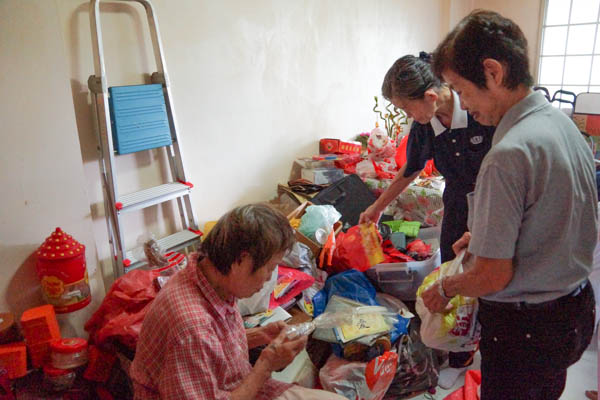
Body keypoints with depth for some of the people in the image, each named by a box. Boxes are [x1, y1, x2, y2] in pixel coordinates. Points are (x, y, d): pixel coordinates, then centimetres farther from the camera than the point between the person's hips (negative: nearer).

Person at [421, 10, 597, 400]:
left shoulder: (508, 155, -29)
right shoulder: (562, 122, 0)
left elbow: (494, 276, -24)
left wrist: (445, 289, -7)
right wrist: (488, 233, 13)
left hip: (524, 328, -8)